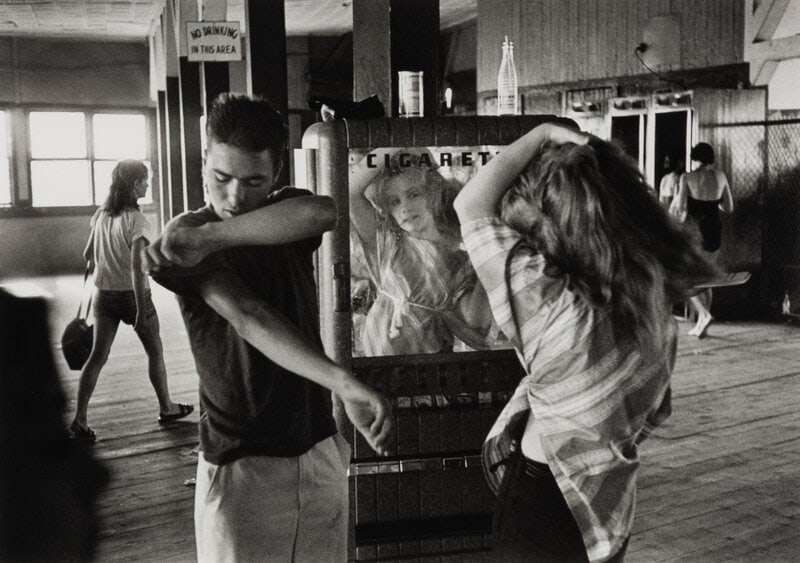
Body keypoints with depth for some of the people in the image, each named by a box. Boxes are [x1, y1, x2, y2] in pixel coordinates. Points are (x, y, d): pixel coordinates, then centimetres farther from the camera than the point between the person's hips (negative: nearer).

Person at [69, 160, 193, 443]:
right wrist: (141, 312, -22)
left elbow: (88, 254, 12)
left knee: (98, 356, 6)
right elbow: (136, 267, -23)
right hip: (132, 294, -6)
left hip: (104, 293, 6)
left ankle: (80, 417, -1)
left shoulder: (101, 215, 3)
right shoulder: (135, 219, -18)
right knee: (155, 351, 13)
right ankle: (166, 408, 26)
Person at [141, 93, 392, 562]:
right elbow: (250, 318, -27)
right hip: (242, 465, -4)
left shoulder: (286, 218, 3)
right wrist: (344, 383, -41)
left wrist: (212, 237, -28)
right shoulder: (184, 238, -10)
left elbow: (322, 212, -22)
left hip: (320, 450, 4)